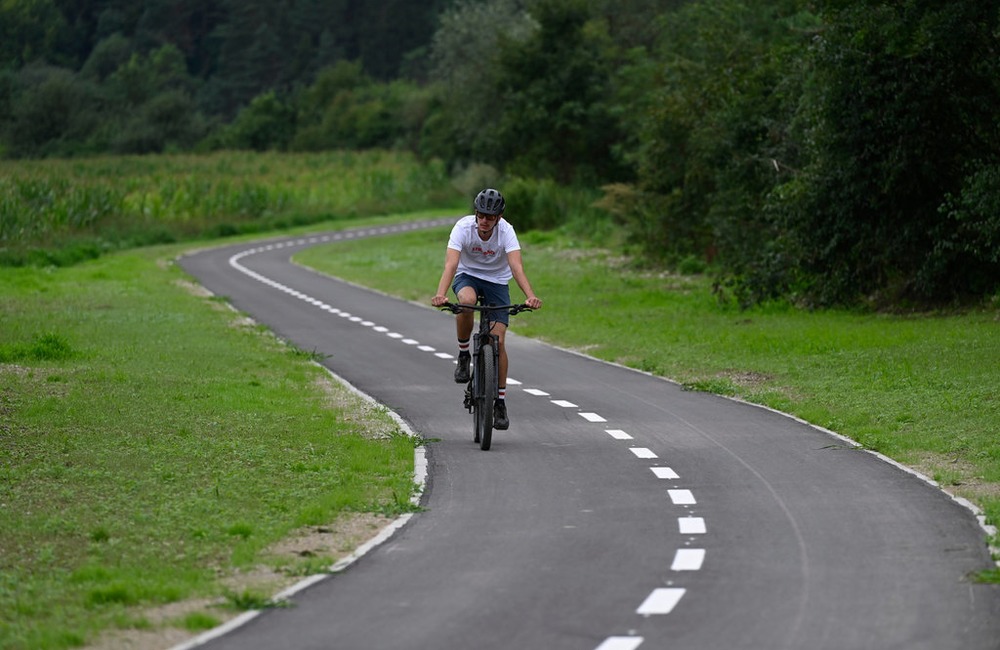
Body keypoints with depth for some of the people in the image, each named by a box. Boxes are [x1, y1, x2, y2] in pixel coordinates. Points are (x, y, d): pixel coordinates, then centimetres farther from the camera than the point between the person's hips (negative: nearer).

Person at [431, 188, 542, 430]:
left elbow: (517, 266, -33)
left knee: (498, 340, -11)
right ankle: (463, 355, -13)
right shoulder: (463, 227, -25)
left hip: (497, 281, 0)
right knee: (466, 300, -37)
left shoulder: (506, 231, -24)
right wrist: (440, 294, -51)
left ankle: (500, 402, 0)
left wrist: (530, 296, -50)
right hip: (468, 276, 0)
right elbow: (451, 264, -34)